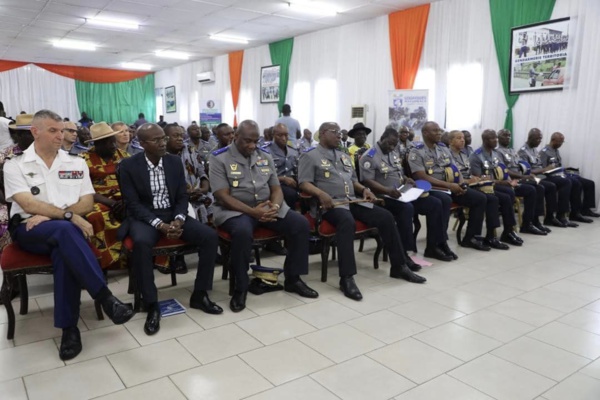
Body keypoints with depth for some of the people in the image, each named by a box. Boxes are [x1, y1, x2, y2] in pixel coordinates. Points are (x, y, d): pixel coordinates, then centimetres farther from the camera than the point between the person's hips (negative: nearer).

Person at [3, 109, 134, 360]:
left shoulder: (76, 163, 12)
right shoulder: (15, 165, 5)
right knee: (65, 230, -36)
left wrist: (49, 215, -10)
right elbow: (29, 205, -10)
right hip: (30, 231, -2)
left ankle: (69, 327, -28)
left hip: (65, 230, 2)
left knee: (64, 251, -35)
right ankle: (105, 298, -38)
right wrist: (68, 215, -21)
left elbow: (87, 204, 4)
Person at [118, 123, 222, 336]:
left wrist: (178, 220, -16)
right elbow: (133, 205, -12)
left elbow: (182, 197, 4)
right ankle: (152, 306, -23)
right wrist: (159, 225, -25)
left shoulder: (175, 161, 4)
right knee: (141, 243, -38)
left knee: (210, 236, -18)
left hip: (173, 214, 4)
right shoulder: (128, 166, -8)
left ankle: (199, 295, -4)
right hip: (144, 217, -4)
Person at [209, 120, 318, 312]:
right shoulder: (220, 158, -6)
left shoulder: (265, 157, 10)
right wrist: (252, 211, -25)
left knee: (300, 223, -14)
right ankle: (240, 288, -17)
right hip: (235, 210, -5)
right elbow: (223, 196, -14)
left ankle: (293, 279, 2)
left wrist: (275, 206, -15)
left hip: (267, 207, 5)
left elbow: (276, 189, 9)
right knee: (243, 231, -39)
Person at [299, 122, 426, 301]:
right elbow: (304, 184, -8)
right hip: (331, 204, -7)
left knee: (386, 216, -11)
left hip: (353, 201, 7)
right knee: (347, 221, -39)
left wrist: (364, 189, 6)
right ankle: (347, 277, -37)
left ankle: (399, 266, 0)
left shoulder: (344, 156, 26)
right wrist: (321, 194, -26)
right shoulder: (310, 156, 3)